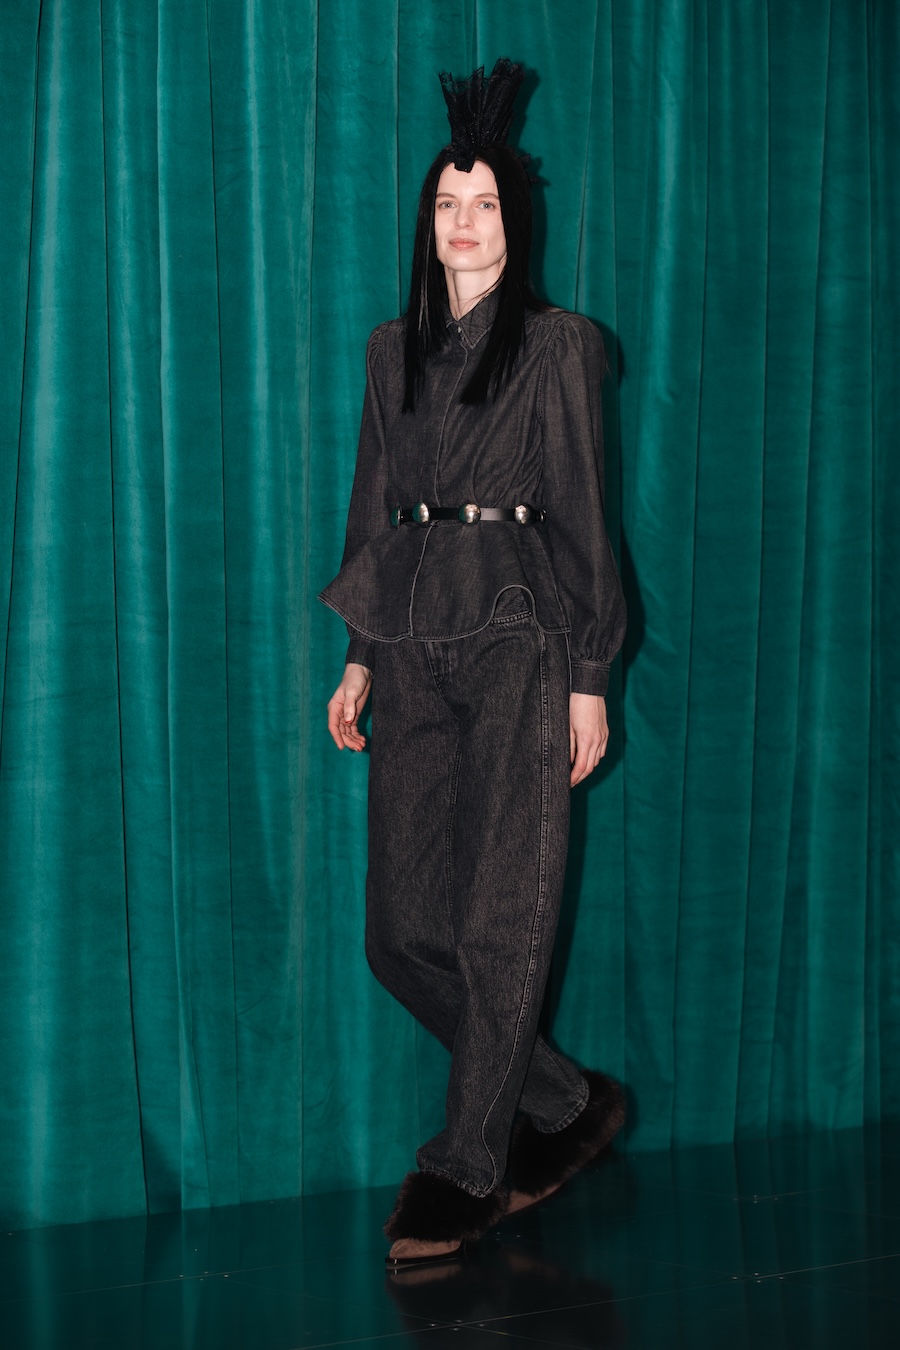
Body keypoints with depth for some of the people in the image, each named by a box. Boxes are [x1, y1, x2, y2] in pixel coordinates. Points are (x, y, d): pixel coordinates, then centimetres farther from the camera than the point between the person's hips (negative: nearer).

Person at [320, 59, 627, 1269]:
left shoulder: (558, 350, 1)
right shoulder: (395, 351, 14)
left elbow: (582, 519, -1)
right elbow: (374, 508, 16)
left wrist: (589, 678, -5)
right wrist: (361, 656, 11)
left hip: (520, 647, -5)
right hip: (413, 651, 5)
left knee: (499, 926, -4)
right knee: (403, 931, 1)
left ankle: (469, 1169, 8)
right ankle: (566, 1102, 19)